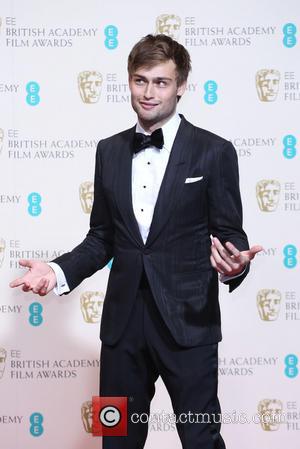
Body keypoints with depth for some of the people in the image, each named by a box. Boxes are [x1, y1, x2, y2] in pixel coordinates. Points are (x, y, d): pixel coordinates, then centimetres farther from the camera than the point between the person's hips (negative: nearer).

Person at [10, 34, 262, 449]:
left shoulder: (213, 152, -4)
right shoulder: (109, 151, 8)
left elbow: (230, 235, -2)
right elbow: (102, 238, 12)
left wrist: (234, 264, -25)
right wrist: (59, 272, -4)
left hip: (187, 319, -4)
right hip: (123, 320, 4)